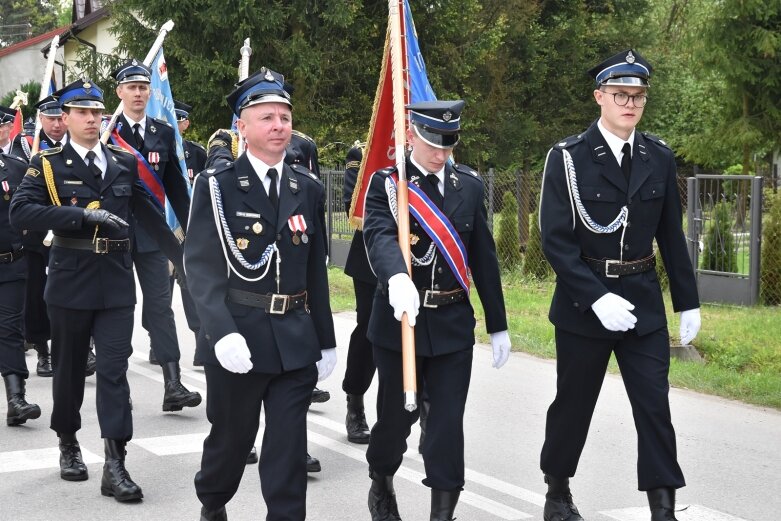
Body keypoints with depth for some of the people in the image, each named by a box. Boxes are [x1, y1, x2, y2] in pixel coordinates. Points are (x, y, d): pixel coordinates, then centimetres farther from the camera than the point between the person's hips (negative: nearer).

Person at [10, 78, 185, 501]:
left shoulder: (125, 162, 8)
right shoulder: (47, 164, -3)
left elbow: (150, 214, 12)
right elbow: (20, 212, -17)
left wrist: (184, 257, 5)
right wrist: (84, 214, -24)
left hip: (116, 282, 1)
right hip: (70, 280, -1)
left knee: (114, 370, -4)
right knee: (69, 367, 12)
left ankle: (115, 465, -6)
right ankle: (68, 445, 33)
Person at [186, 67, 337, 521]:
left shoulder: (309, 189, 8)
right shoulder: (217, 185, -6)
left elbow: (317, 271, 12)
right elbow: (201, 265, -13)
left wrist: (326, 341, 13)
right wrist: (223, 332, -25)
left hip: (295, 338, 3)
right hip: (237, 336, -3)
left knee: (289, 446, 2)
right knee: (231, 436, 13)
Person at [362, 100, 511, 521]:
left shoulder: (469, 185, 5)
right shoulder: (386, 184, -7)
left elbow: (484, 258, 8)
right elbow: (379, 236, -27)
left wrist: (498, 325, 10)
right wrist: (397, 278, -48)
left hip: (454, 324, 2)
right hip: (398, 320, -2)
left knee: (448, 420, 0)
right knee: (398, 415, 10)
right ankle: (381, 483, 38)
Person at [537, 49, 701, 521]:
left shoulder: (660, 158, 2)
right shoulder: (569, 158, -9)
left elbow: (671, 235, 9)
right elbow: (556, 240, -13)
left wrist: (688, 302, 9)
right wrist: (596, 298, -21)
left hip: (644, 303, 3)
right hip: (583, 301, -2)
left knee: (655, 407, -2)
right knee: (573, 405, 11)